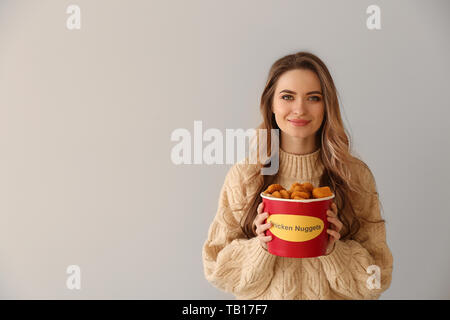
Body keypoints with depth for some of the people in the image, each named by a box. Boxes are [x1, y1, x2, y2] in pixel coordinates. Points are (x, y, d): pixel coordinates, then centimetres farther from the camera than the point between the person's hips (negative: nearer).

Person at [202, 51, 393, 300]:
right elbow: (216, 267, -7)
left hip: (332, 296, 1)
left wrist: (334, 250, -21)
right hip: (264, 297, 0)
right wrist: (261, 247, -22)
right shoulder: (243, 174, -12)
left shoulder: (356, 175, -10)